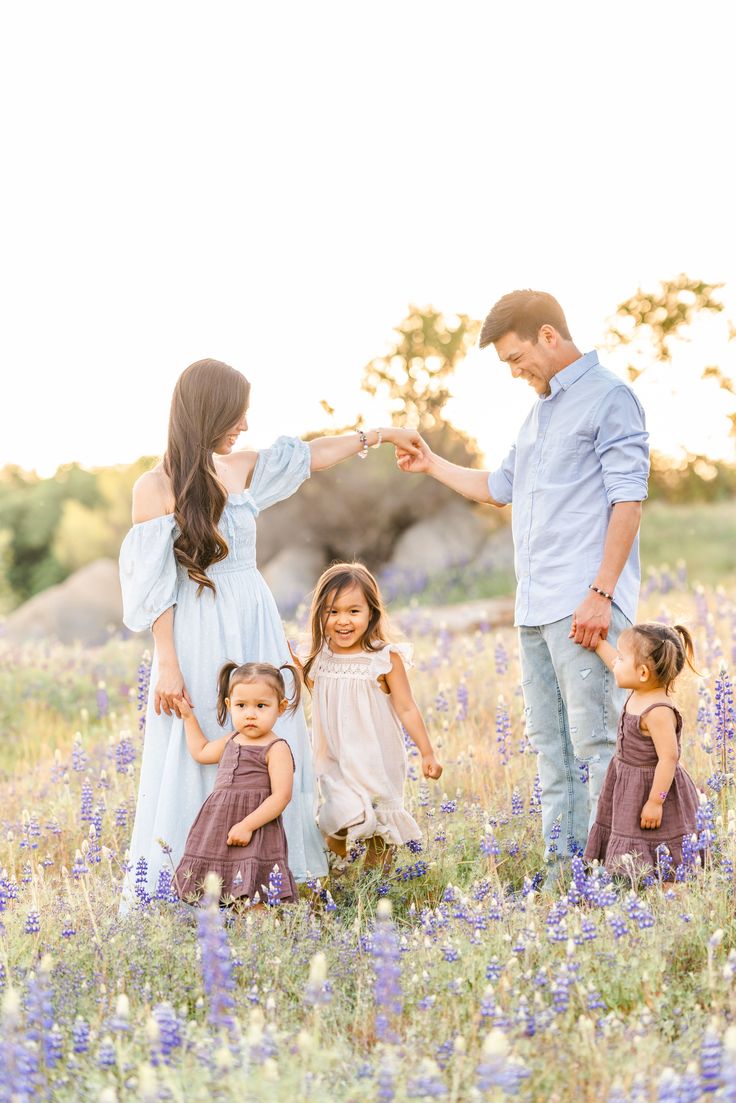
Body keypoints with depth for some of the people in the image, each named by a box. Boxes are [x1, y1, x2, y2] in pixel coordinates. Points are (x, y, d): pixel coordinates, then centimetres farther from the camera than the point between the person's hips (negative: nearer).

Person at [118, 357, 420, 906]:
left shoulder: (242, 470, 6)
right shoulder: (156, 487, -8)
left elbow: (314, 455, 22)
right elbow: (154, 585, -9)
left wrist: (379, 433, 29)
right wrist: (167, 663, -11)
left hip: (256, 631, 6)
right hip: (198, 638, -6)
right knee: (194, 757, -3)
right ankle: (156, 887, 5)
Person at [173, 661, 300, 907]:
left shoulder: (277, 749, -9)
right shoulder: (231, 741, 15)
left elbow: (281, 796, -16)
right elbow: (201, 752, 35)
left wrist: (247, 825, -21)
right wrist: (188, 716, 32)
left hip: (255, 831, -8)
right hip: (218, 828, 8)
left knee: (250, 903, -18)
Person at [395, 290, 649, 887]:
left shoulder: (609, 397, -6)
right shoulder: (541, 410, 21)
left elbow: (628, 499, -13)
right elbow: (503, 487, 32)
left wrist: (601, 592, -18)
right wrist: (433, 466, 29)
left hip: (584, 606, -9)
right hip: (536, 606, 9)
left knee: (595, 738, -9)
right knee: (550, 741, 10)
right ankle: (562, 865, 16)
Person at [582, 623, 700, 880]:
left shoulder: (658, 712, -28)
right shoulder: (638, 693, -1)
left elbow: (668, 758, -27)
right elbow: (616, 665, 19)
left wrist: (655, 802, -24)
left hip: (651, 788, -9)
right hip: (628, 789, 9)